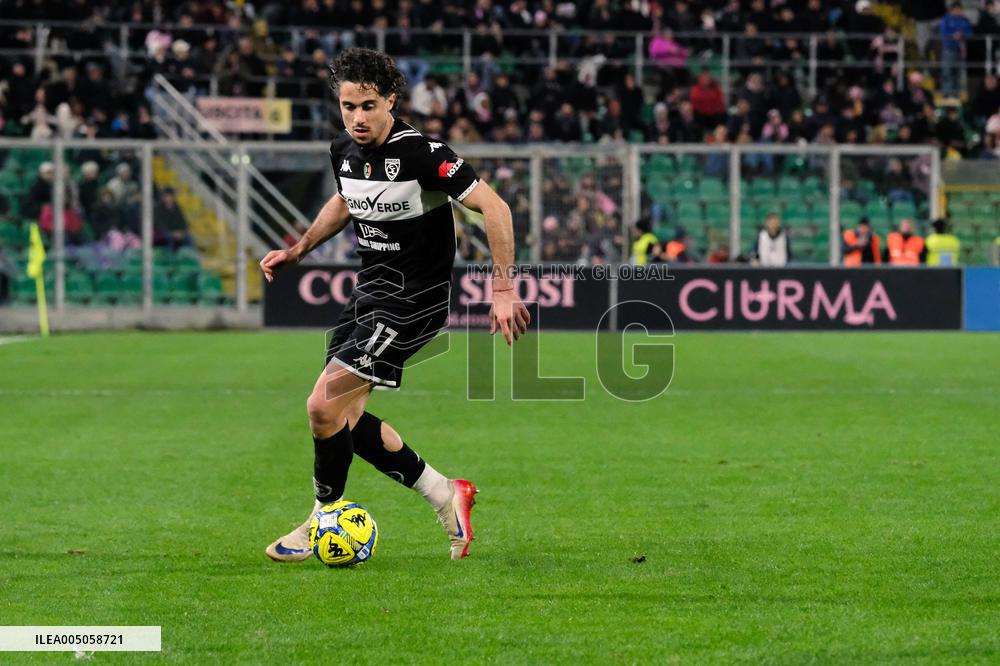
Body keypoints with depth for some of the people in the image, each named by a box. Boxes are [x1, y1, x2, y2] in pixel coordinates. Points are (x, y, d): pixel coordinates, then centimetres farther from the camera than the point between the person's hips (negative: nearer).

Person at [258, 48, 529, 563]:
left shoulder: (420, 153, -22)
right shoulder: (344, 151, 2)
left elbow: (493, 206, -21)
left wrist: (503, 289, -24)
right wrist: (297, 250, 18)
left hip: (414, 298, -8)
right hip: (371, 288, 8)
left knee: (324, 406, -14)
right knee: (345, 415, 7)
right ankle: (444, 495, 19)